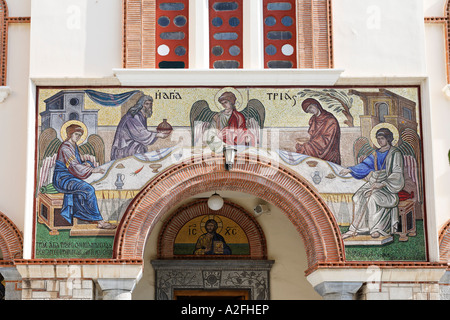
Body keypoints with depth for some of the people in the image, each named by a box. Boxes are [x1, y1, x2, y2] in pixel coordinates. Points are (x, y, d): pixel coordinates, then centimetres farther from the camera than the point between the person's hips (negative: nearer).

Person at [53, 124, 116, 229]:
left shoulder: (74, 146, 15)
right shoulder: (65, 147, -15)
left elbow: (78, 163, 20)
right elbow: (74, 166, -22)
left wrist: (86, 164, -3)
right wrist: (92, 170, -21)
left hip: (69, 177, 10)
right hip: (62, 178, -10)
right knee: (89, 189, -25)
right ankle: (100, 222, -25)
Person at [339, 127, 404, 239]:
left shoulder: (395, 153, -3)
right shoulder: (377, 153, 17)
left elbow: (397, 173, -11)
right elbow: (365, 165, 22)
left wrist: (382, 184, -23)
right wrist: (350, 170, 9)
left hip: (389, 184, -6)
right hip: (375, 181, 6)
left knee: (372, 197, -33)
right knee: (358, 197, -20)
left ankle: (376, 228, -26)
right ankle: (355, 229, -21)